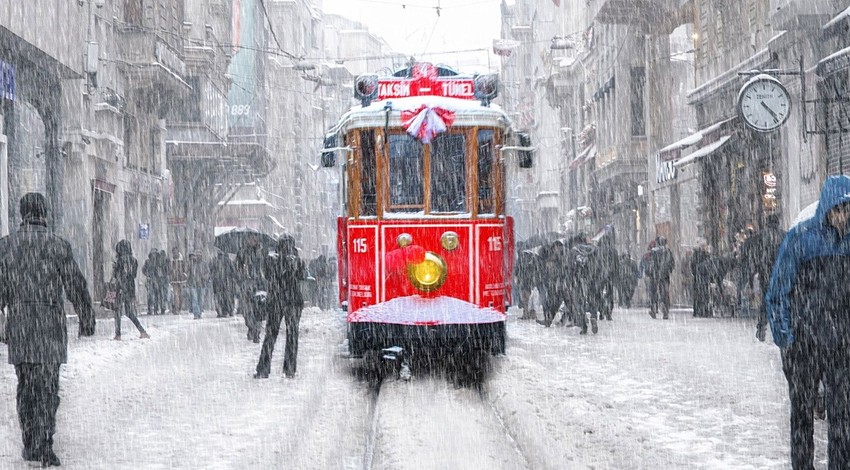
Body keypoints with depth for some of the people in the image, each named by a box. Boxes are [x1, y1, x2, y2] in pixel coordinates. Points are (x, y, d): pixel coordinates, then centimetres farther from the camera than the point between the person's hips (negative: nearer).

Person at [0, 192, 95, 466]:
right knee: (47, 387, 1)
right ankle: (44, 447, -9)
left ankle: (30, 446, 18)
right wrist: (86, 319, 11)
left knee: (25, 386, 14)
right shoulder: (59, 246, -6)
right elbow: (76, 287, -2)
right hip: (51, 326, -2)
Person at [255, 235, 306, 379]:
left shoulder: (270, 260, -7)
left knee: (270, 334, 7)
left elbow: (267, 275, 7)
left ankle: (263, 370, 4)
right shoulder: (296, 261, -10)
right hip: (294, 301, -1)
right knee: (292, 334, 8)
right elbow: (303, 276, 7)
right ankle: (290, 370, 6)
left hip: (275, 301, 1)